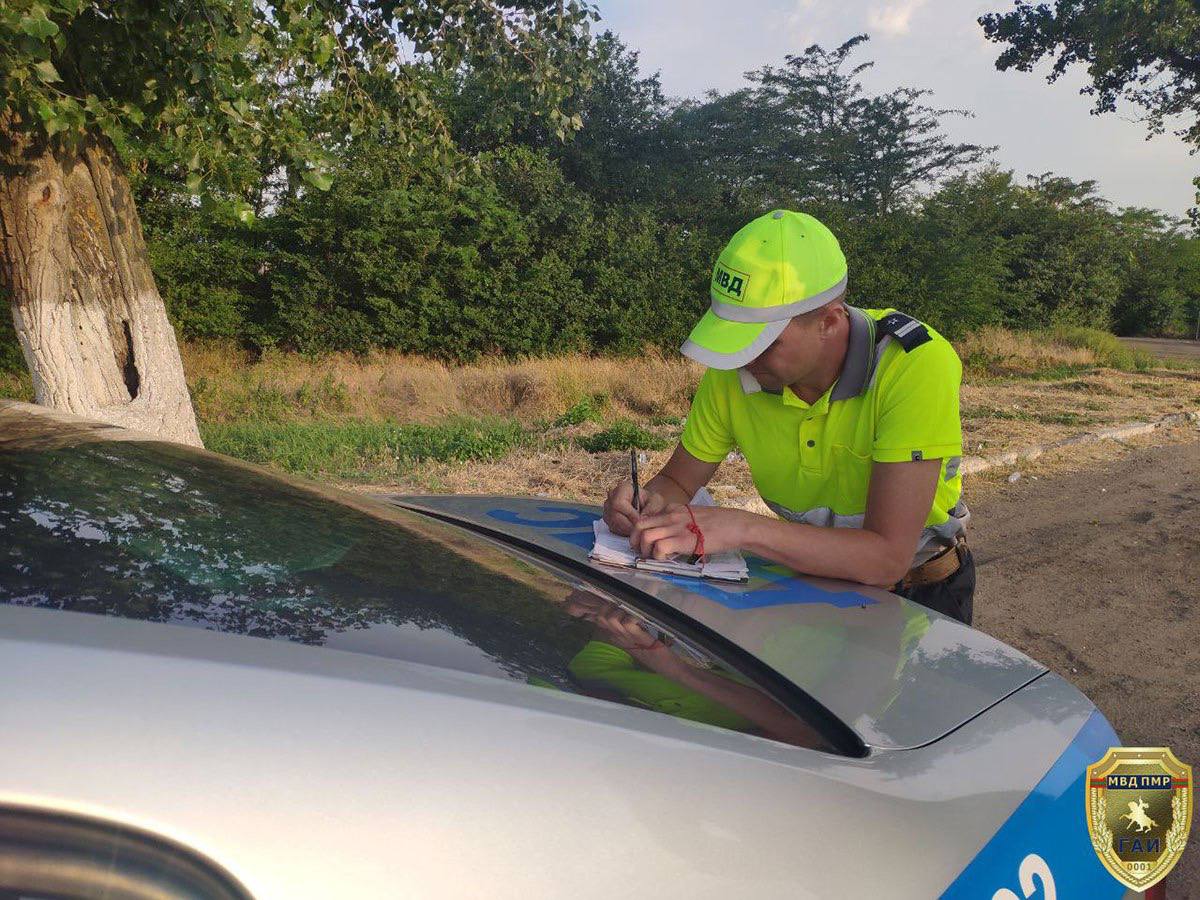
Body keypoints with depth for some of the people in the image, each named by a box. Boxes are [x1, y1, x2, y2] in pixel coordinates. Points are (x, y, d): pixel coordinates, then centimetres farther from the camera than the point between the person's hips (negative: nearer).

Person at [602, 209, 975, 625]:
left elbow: (888, 557, -34)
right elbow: (678, 481, -1)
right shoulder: (733, 371, -17)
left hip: (921, 591, -2)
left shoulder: (916, 364, -30)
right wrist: (646, 501, -25)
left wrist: (743, 529, -43)